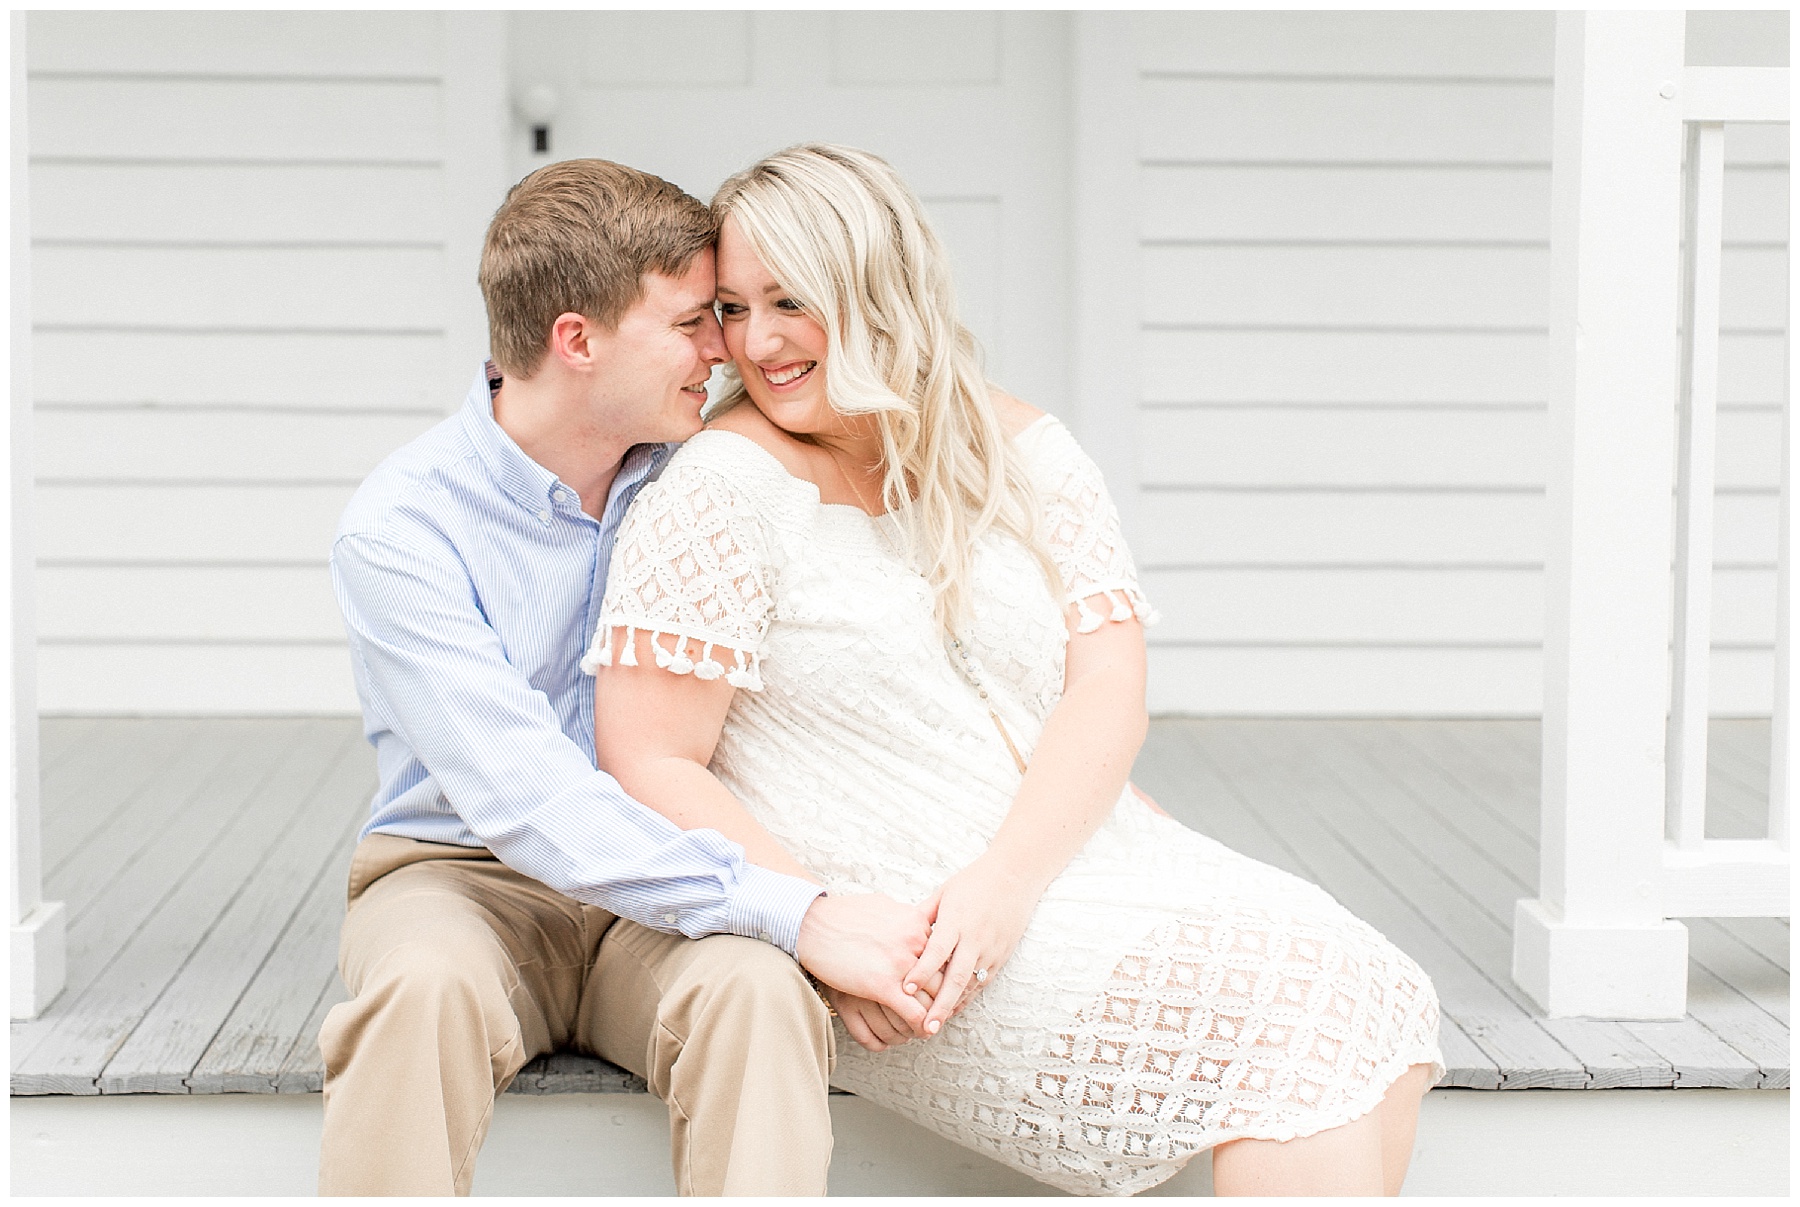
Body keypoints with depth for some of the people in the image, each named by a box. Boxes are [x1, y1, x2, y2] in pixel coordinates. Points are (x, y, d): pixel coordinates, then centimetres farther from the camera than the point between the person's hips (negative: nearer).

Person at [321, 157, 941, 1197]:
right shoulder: (400, 529, -14)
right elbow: (523, 799, -24)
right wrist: (797, 915, -31)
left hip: (666, 896, 3)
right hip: (463, 877, -2)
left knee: (754, 988, -32)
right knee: (427, 985, -37)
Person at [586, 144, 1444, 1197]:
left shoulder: (1021, 453, 9)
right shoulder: (724, 489, -6)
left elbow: (1110, 690, -1)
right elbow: (649, 766, -9)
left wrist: (1006, 881, -18)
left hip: (1062, 858, 6)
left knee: (1369, 994, -14)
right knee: (1289, 1017, -21)